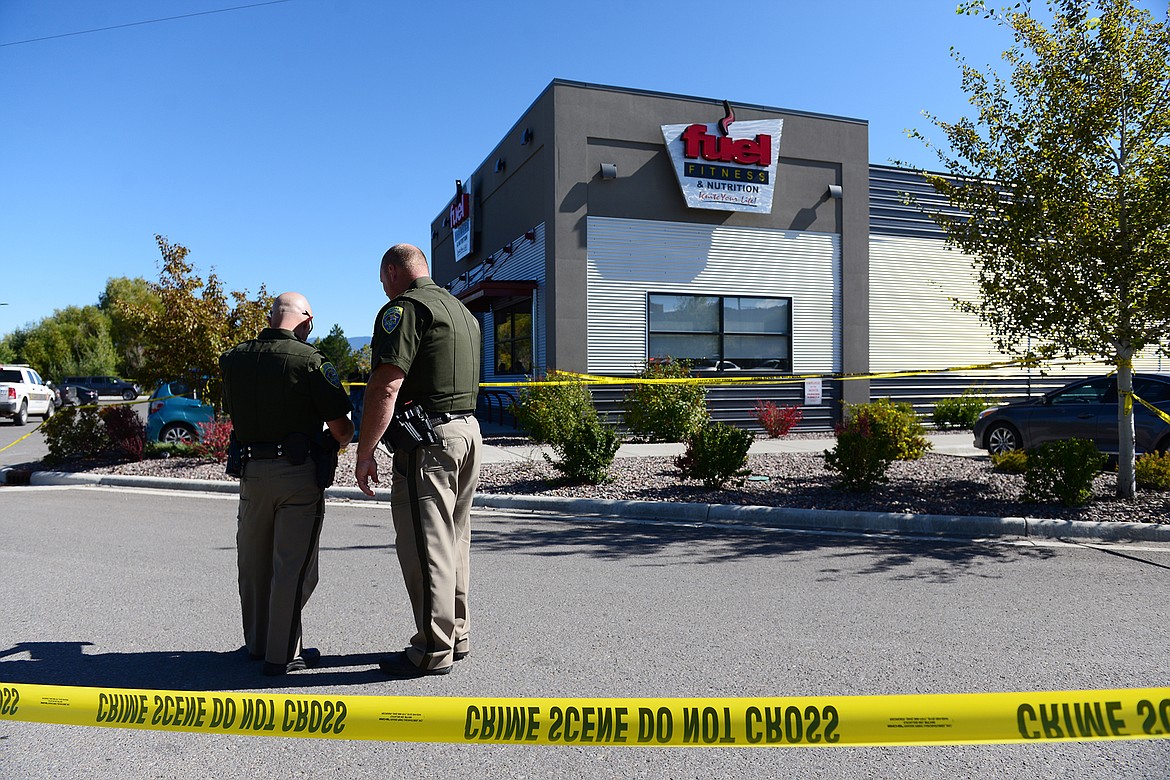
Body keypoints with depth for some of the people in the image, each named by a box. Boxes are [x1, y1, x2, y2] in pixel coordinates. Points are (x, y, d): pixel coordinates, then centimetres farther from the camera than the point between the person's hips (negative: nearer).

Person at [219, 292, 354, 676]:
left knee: (253, 562, 17)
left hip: (252, 471, 6)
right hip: (299, 474, -5)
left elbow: (233, 416, 16)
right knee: (293, 566, 3)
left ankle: (257, 643, 32)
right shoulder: (309, 360, -12)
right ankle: (282, 654, 10)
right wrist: (338, 442, 10)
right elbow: (341, 428, -10)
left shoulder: (233, 359, 5)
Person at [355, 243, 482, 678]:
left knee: (424, 548, -2)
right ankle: (457, 636, 26)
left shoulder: (404, 307, -8)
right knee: (453, 542, 16)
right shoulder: (462, 310, 20)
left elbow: (386, 387, -18)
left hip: (428, 441, -9)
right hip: (468, 429, 9)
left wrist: (364, 453, -14)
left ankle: (433, 651, 6)